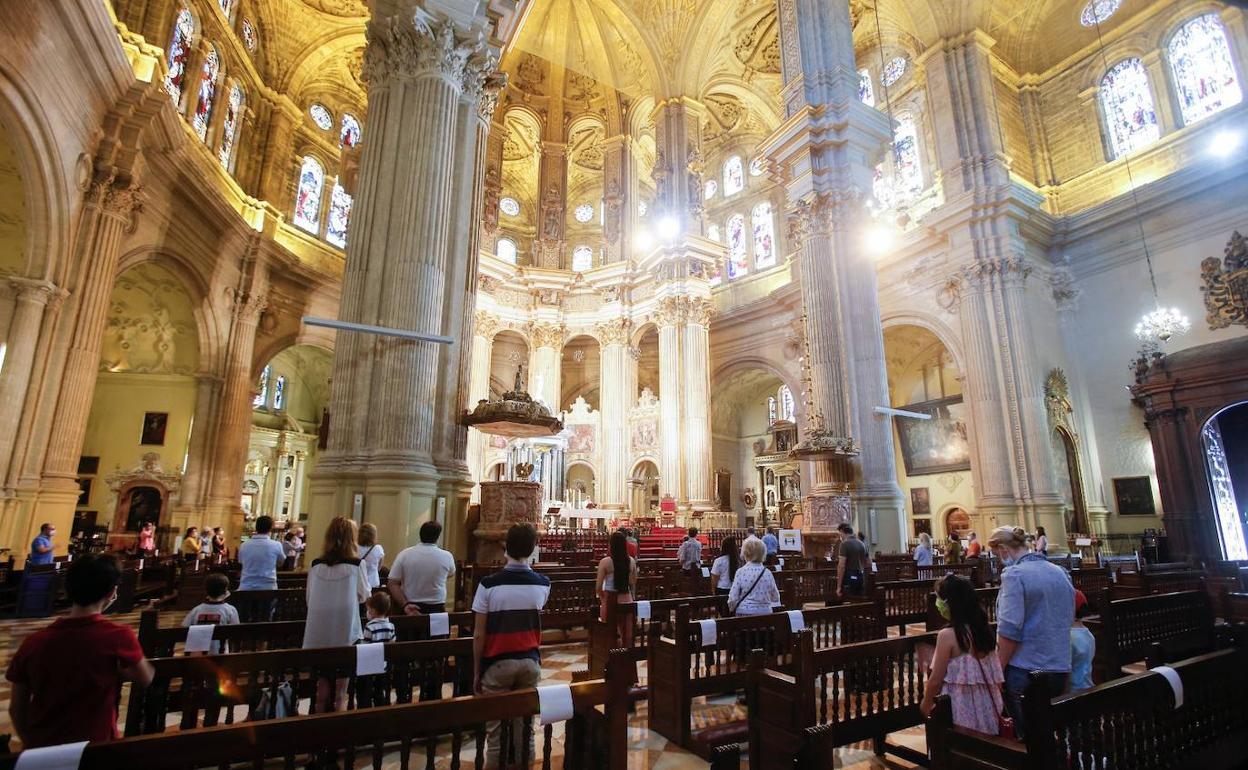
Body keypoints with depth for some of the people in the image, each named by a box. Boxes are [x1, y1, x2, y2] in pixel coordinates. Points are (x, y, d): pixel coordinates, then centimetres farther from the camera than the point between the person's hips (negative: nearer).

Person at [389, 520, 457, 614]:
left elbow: (392, 584, -9)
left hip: (410, 608, 1)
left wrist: (405, 605, -11)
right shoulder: (447, 556, -8)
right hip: (436, 609, -1)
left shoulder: (404, 554, -8)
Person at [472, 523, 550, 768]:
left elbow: (479, 635, -10)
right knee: (525, 728, 13)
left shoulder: (489, 584, -14)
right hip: (530, 662, 3)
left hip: (498, 663, -2)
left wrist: (476, 672, 2)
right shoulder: (543, 584, -5)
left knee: (496, 730, 10)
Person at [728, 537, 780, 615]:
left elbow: (733, 598, -8)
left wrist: (732, 609, 12)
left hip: (744, 612, -2)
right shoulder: (767, 573, -1)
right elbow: (776, 598, 9)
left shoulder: (741, 572, -9)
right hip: (765, 612, 2)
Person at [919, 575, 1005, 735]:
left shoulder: (947, 635, -19)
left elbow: (936, 680, -14)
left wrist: (926, 704, 3)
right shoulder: (984, 629, 0)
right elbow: (995, 676, 7)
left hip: (962, 714, -7)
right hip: (988, 710, 7)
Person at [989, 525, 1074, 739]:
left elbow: (1009, 630, -20)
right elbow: (1069, 619, 18)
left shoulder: (1014, 574, -17)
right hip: (1060, 668, 8)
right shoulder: (1060, 572, 8)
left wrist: (997, 671, -12)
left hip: (1026, 671, -7)